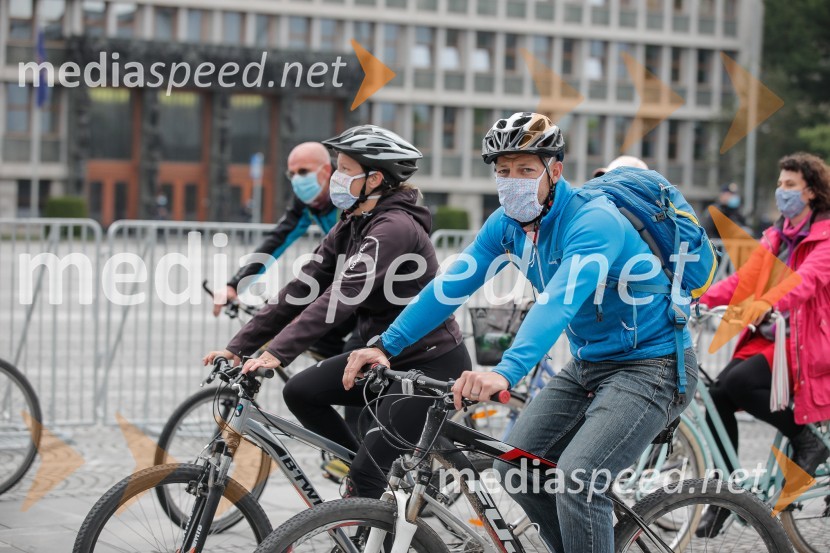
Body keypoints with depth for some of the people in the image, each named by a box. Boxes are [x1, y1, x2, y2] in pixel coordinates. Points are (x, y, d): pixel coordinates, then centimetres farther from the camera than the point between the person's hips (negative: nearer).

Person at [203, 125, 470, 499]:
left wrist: (277, 353, -39)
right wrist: (238, 348, -3)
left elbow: (343, 297, -33)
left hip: (433, 366, -9)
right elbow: (300, 291, 3)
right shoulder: (350, 229, 6)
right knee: (300, 391, 0)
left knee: (367, 472, -13)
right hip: (390, 358, 9)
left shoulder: (394, 227, -22)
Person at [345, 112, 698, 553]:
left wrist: (507, 372, -53)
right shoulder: (507, 223, -1)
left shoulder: (594, 221, -26)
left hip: (650, 366, -9)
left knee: (576, 477, -24)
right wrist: (387, 345, -15)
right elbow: (451, 284, -4)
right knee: (515, 467, 5)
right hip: (587, 364, 9)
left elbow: (559, 302, -40)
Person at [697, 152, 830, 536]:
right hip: (766, 336, 7)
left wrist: (768, 302, -45)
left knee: (737, 383, -28)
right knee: (717, 394, -14)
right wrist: (697, 298, -9)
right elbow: (743, 280, 8)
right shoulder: (775, 236, 18)